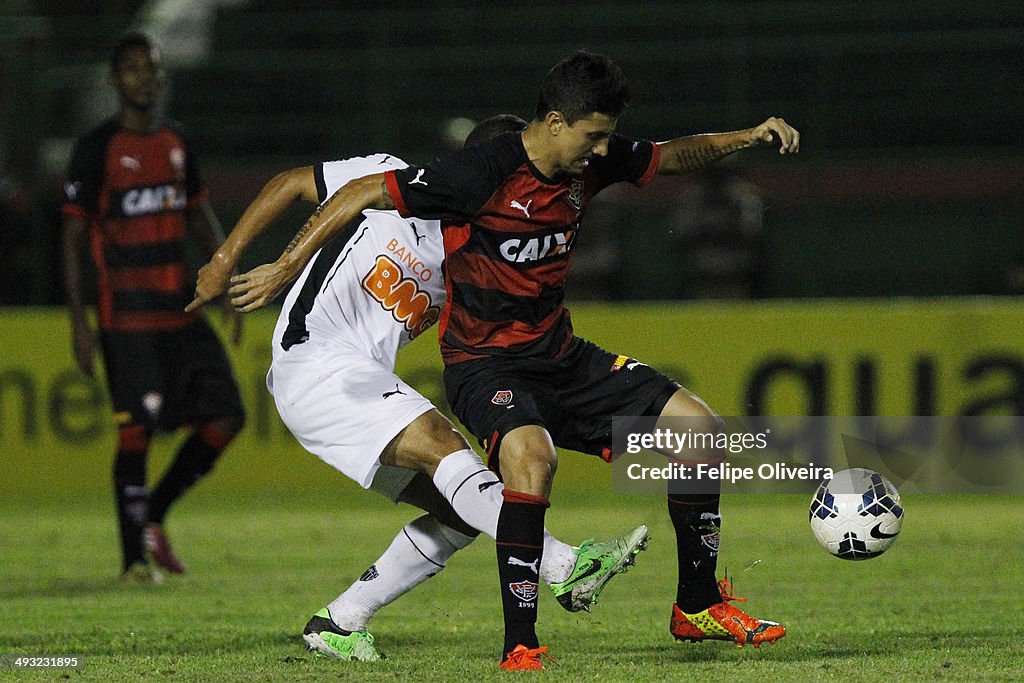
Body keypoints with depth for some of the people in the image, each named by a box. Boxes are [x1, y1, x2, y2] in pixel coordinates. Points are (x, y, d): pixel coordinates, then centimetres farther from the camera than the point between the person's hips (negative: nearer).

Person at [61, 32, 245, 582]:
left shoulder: (176, 143, 13)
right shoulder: (97, 149, -6)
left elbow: (200, 217, 23)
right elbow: (73, 237, -6)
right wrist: (78, 322, -11)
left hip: (181, 311, 7)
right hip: (127, 320, -7)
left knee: (226, 416, 1)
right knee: (136, 430, -9)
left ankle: (152, 517, 16)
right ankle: (134, 555, 1)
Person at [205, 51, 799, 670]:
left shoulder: (592, 161, 0)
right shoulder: (483, 173, -22)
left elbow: (673, 156, 19)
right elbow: (360, 194, -17)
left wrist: (747, 138, 3)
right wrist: (285, 269, -14)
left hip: (561, 356, 8)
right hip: (485, 362, -8)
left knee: (694, 424, -2)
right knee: (531, 455, -38)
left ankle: (698, 606, 13)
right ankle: (521, 646, -29)